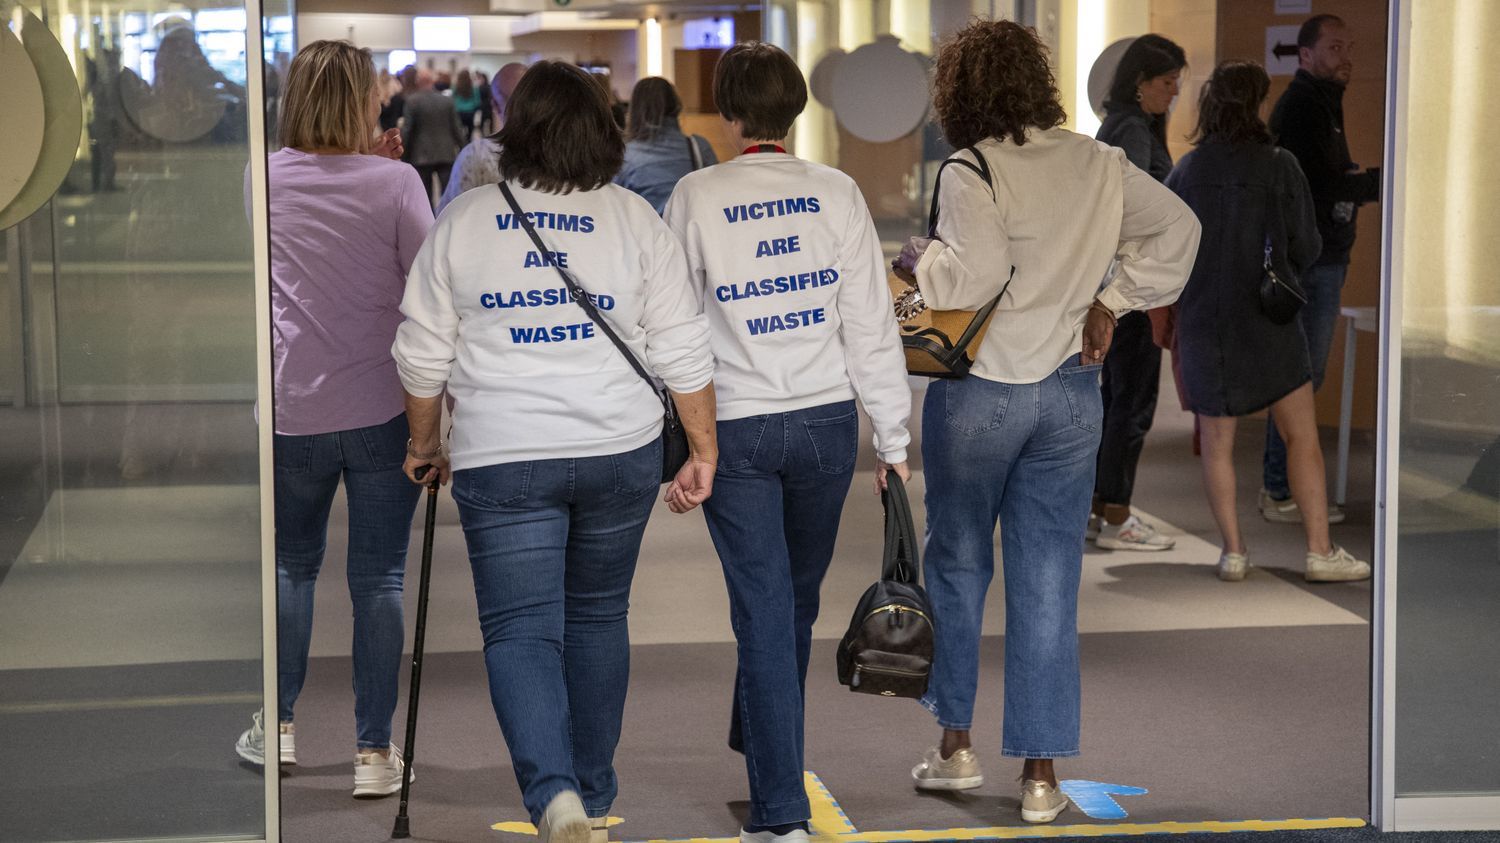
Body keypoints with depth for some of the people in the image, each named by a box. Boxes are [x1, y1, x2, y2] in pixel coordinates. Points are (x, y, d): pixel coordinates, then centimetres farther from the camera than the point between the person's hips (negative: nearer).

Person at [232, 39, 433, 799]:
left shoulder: (265, 178, 0)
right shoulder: (393, 181, -9)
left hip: (293, 408, 2)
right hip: (381, 408, -2)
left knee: (290, 564, 20)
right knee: (379, 577, 4)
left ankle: (277, 726, 26)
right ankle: (373, 751, 6)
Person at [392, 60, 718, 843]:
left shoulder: (463, 220, 0)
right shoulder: (635, 220, 2)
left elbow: (423, 353, 4)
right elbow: (683, 350, 0)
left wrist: (425, 443, 18)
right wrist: (703, 454, 8)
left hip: (502, 459, -2)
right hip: (621, 454, 2)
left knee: (520, 630, 0)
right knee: (598, 617, 17)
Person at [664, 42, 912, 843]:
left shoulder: (696, 196, -5)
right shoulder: (836, 192, -1)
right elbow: (871, 323, -2)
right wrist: (893, 438, 4)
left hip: (734, 427, -2)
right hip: (826, 419, 2)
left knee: (764, 611, 1)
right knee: (795, 600, 20)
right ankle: (759, 743, 41)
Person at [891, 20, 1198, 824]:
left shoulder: (971, 174, -13)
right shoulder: (1100, 164, 3)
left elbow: (972, 277, -22)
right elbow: (1178, 229, 9)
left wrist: (919, 257, -3)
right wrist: (1112, 303, 11)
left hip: (979, 390, -4)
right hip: (1071, 394, 4)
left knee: (957, 562, 15)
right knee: (1048, 584, 7)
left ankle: (956, 743, 21)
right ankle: (1040, 774, 9)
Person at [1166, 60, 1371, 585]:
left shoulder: (1186, 171, -1)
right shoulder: (1279, 167, -8)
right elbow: (1306, 249, -3)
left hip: (1202, 321, 2)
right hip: (1267, 321, -2)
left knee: (1216, 442, 10)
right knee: (1303, 434, 6)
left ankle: (1233, 551, 8)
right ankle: (1320, 551, 4)